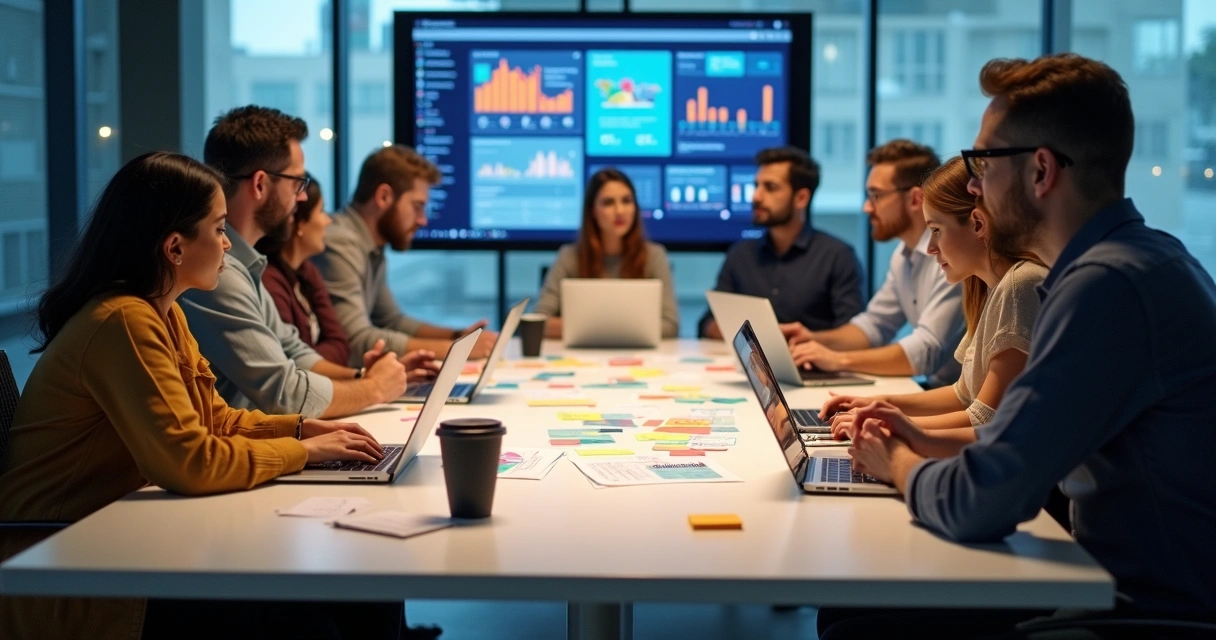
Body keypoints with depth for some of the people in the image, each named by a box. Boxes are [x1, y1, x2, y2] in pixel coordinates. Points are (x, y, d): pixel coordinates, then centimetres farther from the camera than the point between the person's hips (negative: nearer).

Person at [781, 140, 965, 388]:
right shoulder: (904, 254, 10)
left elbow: (927, 351, -24)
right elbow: (875, 324, 17)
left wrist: (839, 360, -21)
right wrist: (816, 339, 0)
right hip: (937, 388, 7)